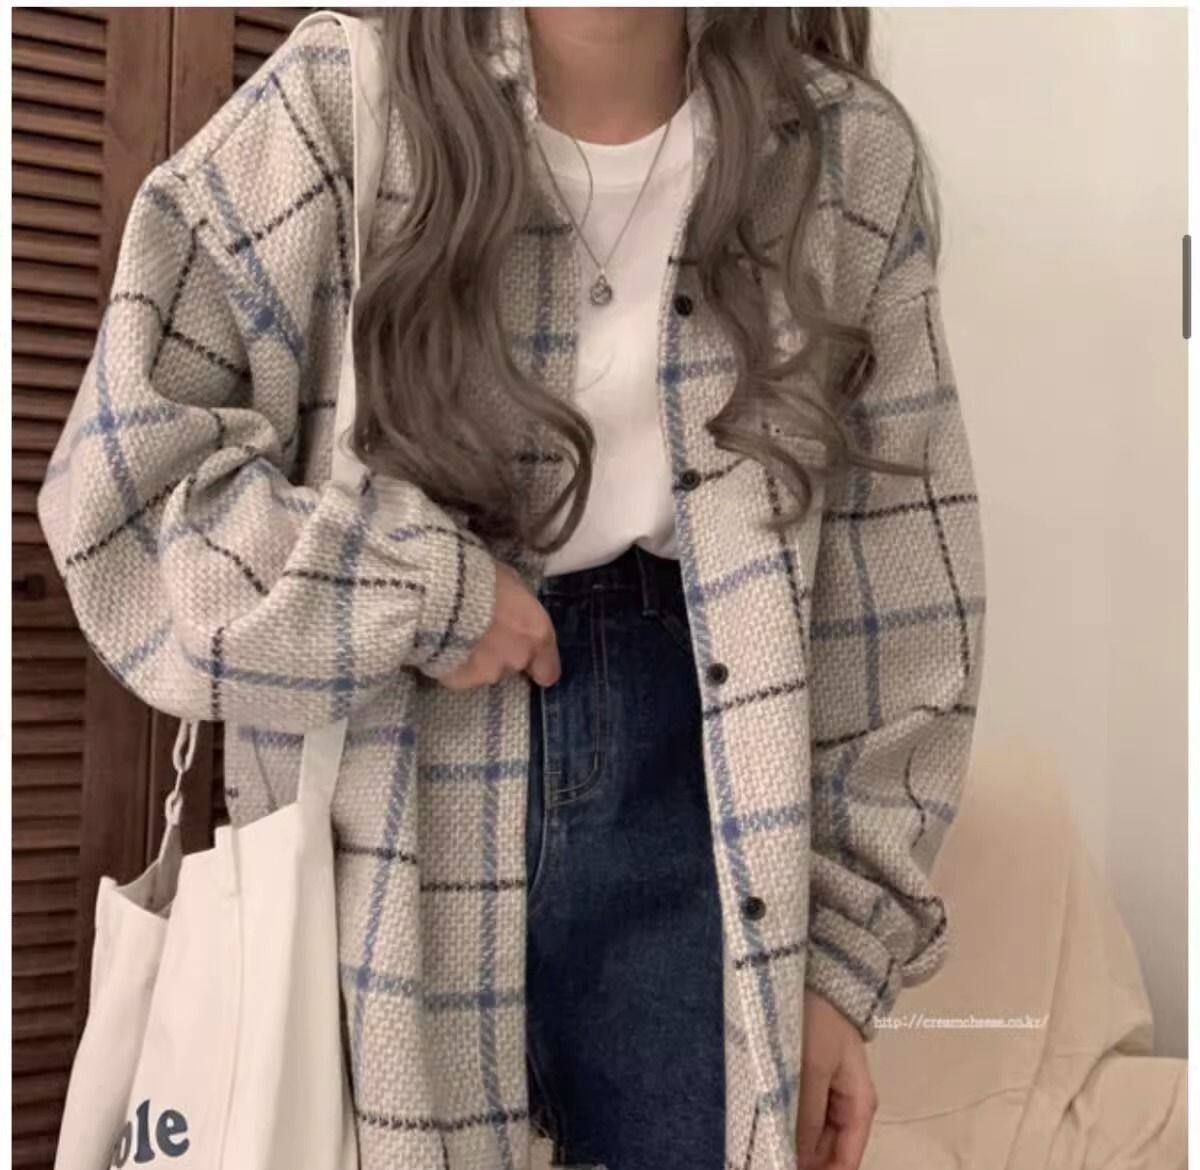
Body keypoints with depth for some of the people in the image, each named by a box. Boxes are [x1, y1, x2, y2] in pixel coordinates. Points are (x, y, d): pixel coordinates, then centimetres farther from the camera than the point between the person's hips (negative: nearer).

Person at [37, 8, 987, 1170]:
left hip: (688, 807, 2)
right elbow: (116, 466, -6)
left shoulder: (854, 158, -2)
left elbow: (892, 592, 1)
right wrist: (421, 587, -15)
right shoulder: (336, 103, -7)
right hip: (390, 834, -1)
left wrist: (846, 942, 1)